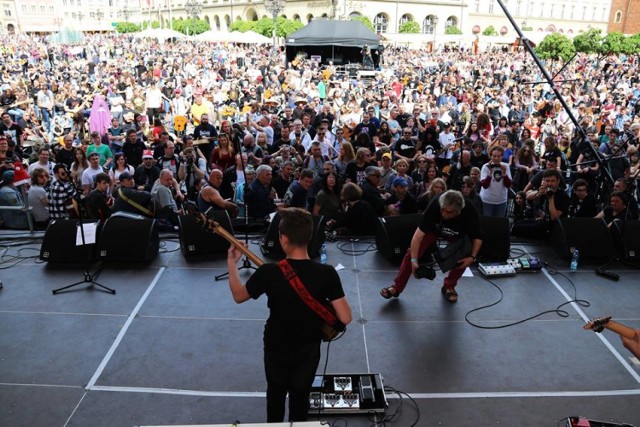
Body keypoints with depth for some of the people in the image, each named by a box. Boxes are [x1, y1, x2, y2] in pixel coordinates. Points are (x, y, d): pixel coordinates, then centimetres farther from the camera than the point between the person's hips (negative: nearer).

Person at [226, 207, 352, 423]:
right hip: (308, 349, 0)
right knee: (300, 395, 25)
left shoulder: (268, 272, -27)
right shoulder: (327, 273, -25)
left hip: (276, 347, 0)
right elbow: (345, 318, -20)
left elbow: (238, 296, -8)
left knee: (275, 392, 28)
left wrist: (232, 263, 4)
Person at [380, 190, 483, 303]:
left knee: (463, 258, -19)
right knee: (412, 253, -14)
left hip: (457, 235, 1)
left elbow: (477, 237, -20)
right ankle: (396, 287, -3)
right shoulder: (435, 206, -40)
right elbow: (419, 234, -40)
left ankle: (449, 287, 7)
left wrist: (472, 257, -35)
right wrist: (414, 260, -43)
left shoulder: (470, 213, -37)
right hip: (433, 229, -1)